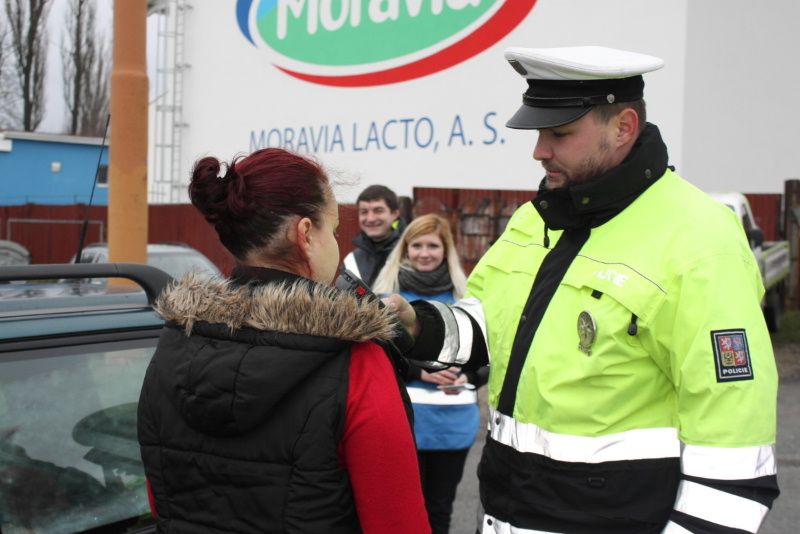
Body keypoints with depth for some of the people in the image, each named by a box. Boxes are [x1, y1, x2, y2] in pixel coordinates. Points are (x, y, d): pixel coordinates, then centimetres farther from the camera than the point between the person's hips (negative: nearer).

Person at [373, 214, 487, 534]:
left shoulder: (464, 296, 4)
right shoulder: (388, 294, -1)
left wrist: (468, 377, -14)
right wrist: (419, 371, -18)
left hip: (454, 421, 2)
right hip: (404, 419, -2)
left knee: (440, 508, 15)